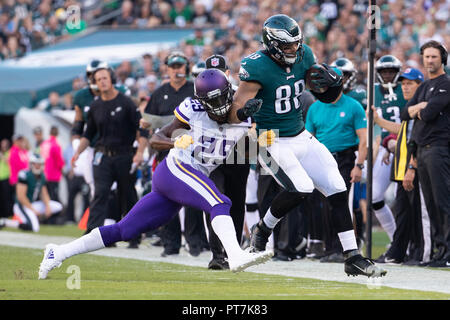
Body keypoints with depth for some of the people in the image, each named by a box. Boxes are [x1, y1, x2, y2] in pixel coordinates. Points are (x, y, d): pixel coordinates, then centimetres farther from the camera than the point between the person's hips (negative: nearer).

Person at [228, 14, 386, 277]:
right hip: (272, 141, -7)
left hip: (301, 136, 7)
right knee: (301, 188, -26)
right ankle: (262, 230, 0)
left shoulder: (304, 56, -1)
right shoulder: (258, 67, -20)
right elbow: (234, 114, -22)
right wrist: (244, 111, -46)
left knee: (338, 190, -1)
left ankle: (353, 258, 4)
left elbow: (327, 98, 9)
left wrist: (334, 83, -14)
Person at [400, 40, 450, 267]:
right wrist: (421, 107, -4)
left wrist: (418, 110, 5)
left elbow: (430, 113, -16)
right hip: (421, 149, 9)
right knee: (431, 203, 8)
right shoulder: (424, 87, 22)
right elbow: (405, 114, 15)